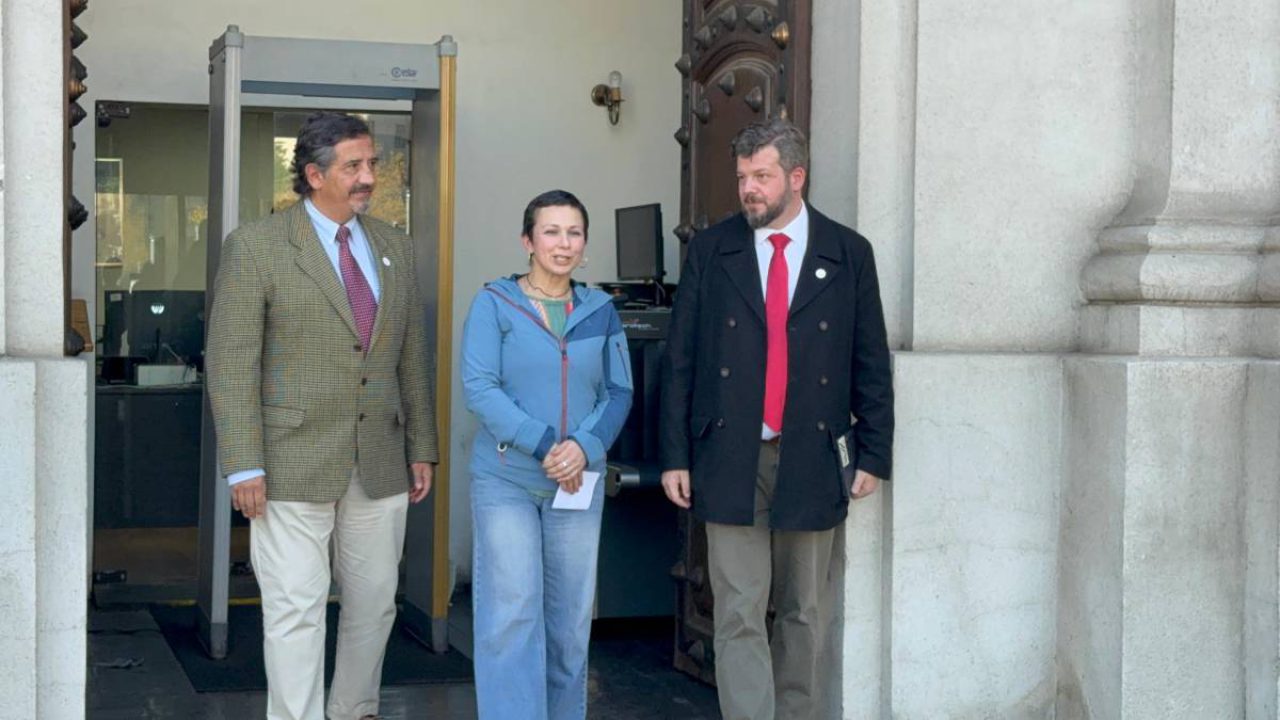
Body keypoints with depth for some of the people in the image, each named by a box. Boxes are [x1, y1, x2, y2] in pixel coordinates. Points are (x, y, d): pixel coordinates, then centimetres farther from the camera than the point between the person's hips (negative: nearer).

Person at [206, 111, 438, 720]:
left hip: (380, 465, 5)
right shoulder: (256, 246, -5)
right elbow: (231, 363, -8)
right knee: (296, 608, -3)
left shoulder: (394, 248, 11)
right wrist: (244, 465, -13)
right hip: (294, 465, -5)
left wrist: (422, 448, 12)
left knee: (374, 602, 13)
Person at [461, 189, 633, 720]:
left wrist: (585, 447, -14)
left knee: (571, 617, 9)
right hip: (505, 481, -3)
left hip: (580, 483, 3)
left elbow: (618, 392, 4)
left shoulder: (600, 311, 7)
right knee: (513, 613, -6)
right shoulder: (494, 304, -3)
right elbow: (479, 387, -11)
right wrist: (544, 444, -19)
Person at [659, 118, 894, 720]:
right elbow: (679, 361, 4)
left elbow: (871, 364, 6)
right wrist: (674, 456, -1)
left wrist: (874, 455, 2)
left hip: (811, 460, 1)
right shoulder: (710, 250, 4)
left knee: (805, 613, 11)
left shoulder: (848, 254, 4)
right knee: (738, 615, -4)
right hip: (729, 460, 0)